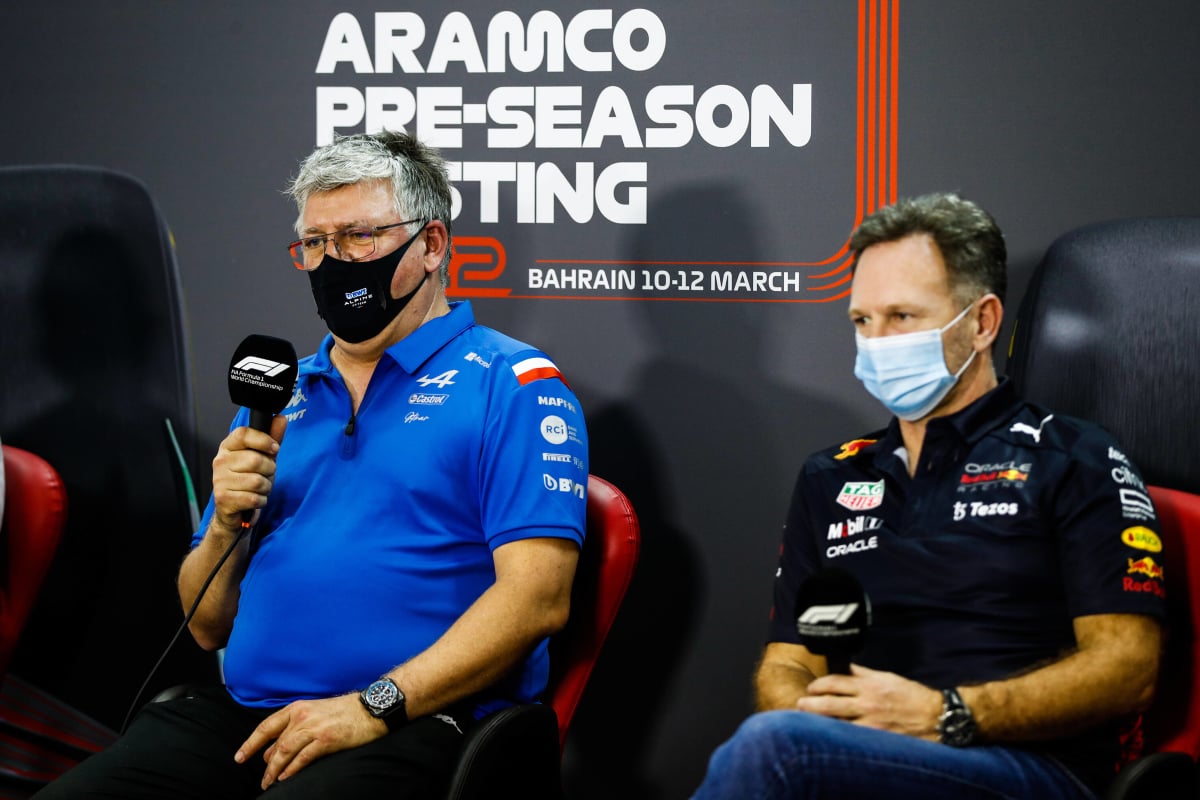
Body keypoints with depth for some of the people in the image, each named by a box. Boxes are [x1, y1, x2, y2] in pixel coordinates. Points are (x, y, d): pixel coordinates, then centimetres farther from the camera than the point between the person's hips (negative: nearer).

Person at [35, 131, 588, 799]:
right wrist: (227, 526, 1)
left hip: (413, 722, -5)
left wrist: (373, 706, -17)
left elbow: (537, 597, -11)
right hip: (240, 713, 6)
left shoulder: (511, 384, 3)